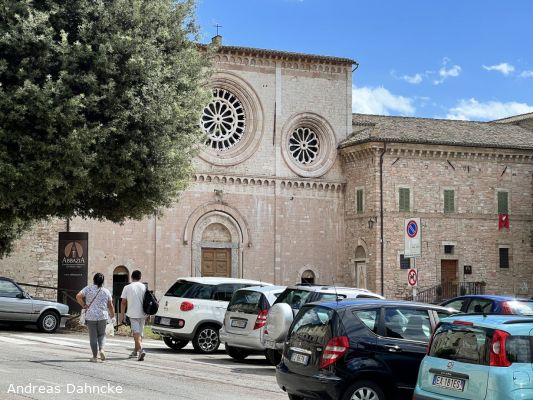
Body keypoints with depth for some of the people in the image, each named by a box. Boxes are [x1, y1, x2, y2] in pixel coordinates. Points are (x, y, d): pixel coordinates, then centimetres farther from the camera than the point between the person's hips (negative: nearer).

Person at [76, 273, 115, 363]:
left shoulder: (88, 289, 0)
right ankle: (101, 349, -7)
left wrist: (84, 305, -4)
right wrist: (112, 316, 20)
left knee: (93, 337, 5)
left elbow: (78, 296, -15)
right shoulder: (106, 291, 5)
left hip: (90, 316, -1)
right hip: (103, 316, 1)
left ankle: (95, 357, 6)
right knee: (101, 334, 17)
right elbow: (110, 306, 8)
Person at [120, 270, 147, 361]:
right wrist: (147, 314, 18)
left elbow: (123, 302, -2)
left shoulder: (127, 287, -3)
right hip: (142, 313, 3)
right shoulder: (144, 287, 4)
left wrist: (122, 315, 6)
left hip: (132, 314, -3)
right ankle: (135, 352, 26)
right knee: (139, 333, 16)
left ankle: (141, 350, -26)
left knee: (136, 333, -7)